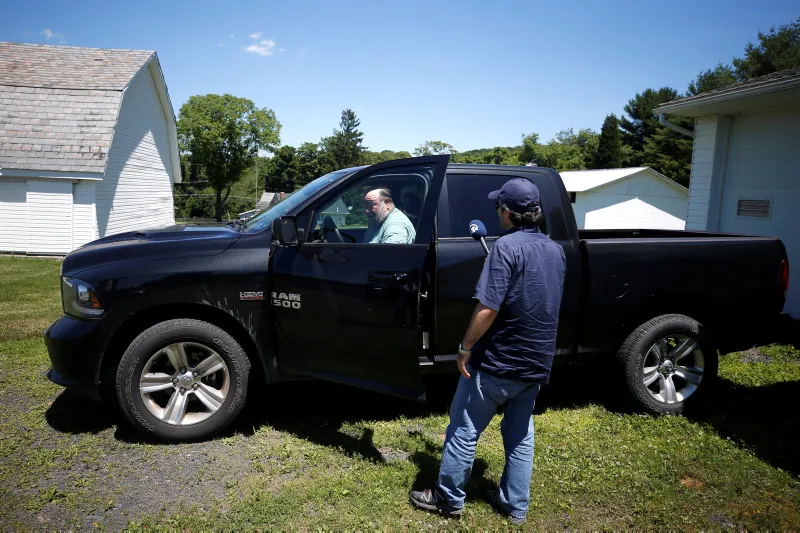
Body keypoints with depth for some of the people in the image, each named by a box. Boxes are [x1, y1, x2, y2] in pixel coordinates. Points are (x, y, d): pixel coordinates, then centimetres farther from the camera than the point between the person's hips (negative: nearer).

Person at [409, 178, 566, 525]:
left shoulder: (507, 246, -19)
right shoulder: (556, 251, 6)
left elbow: (488, 308, -23)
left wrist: (466, 347, -14)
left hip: (498, 360, -7)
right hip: (537, 362, 8)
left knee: (464, 430, 8)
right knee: (520, 434, 19)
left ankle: (448, 498, 23)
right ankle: (516, 506, 30)